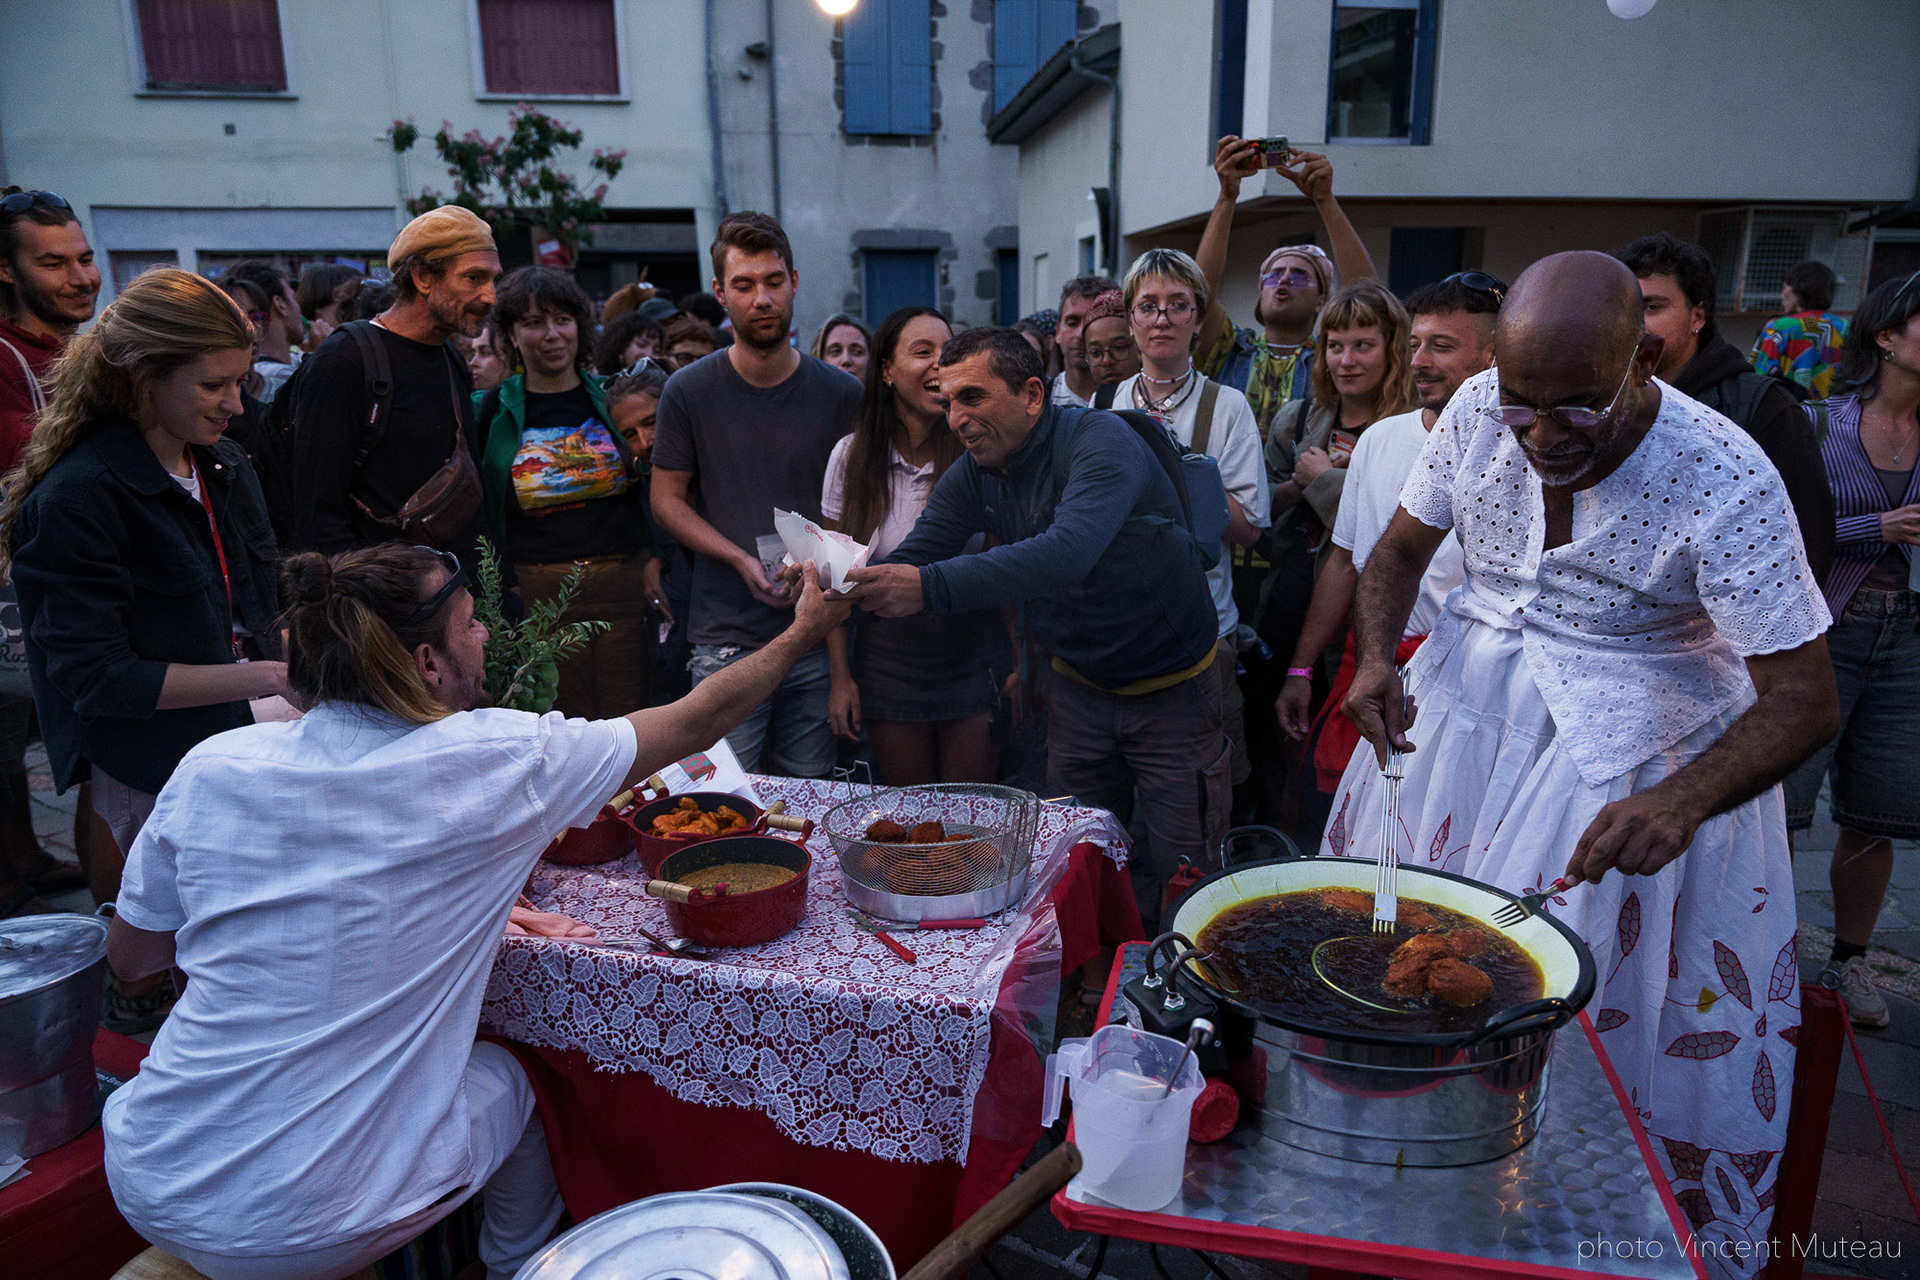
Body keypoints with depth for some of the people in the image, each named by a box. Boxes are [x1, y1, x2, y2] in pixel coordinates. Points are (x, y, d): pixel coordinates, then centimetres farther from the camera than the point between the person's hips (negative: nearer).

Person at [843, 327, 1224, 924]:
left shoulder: (1101, 441, -24)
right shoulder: (972, 476, -2)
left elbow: (1066, 554, -42)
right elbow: (907, 562, -7)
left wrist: (930, 587, -52)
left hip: (1172, 690, -5)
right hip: (1079, 690, 6)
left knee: (1182, 877, 4)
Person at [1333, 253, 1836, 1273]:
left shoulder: (1725, 479, -23)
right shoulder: (1481, 407, -11)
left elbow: (1804, 700, -21)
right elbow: (1400, 547, 3)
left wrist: (1679, 801, -38)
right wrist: (1377, 657, -16)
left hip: (1637, 738, -4)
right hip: (1466, 692, 4)